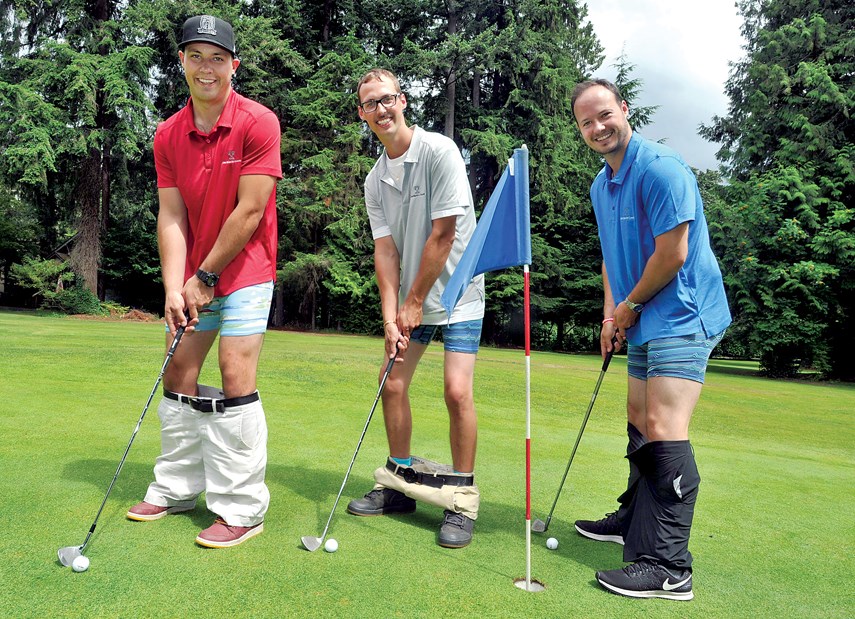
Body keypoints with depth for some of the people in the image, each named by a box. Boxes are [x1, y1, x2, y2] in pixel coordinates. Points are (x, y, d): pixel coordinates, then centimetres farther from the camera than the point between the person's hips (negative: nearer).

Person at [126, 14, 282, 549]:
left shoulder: (258, 123, -13)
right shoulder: (168, 135, 3)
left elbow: (250, 211, -16)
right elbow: (172, 217, -1)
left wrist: (206, 275, -11)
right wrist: (175, 288, -12)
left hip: (244, 271, -6)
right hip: (195, 276, 6)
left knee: (236, 380, -8)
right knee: (179, 376, 9)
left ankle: (243, 510, 4)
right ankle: (176, 490, 26)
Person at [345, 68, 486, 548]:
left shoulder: (440, 152, -15)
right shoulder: (376, 179, 4)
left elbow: (442, 236, -17)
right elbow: (385, 248, -2)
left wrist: (414, 303, -13)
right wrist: (391, 315, -13)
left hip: (458, 290, -6)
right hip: (411, 297, 6)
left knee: (457, 390, -14)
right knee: (393, 383, 5)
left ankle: (462, 500, 1)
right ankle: (401, 483, 22)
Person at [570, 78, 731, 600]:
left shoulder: (660, 168, -17)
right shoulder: (601, 185, 13)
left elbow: (673, 253, -20)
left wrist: (629, 306, -8)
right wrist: (611, 315, 8)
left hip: (682, 318, -10)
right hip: (644, 324, 10)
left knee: (664, 429, -16)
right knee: (640, 422, 18)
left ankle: (669, 566, -10)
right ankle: (635, 520, 36)